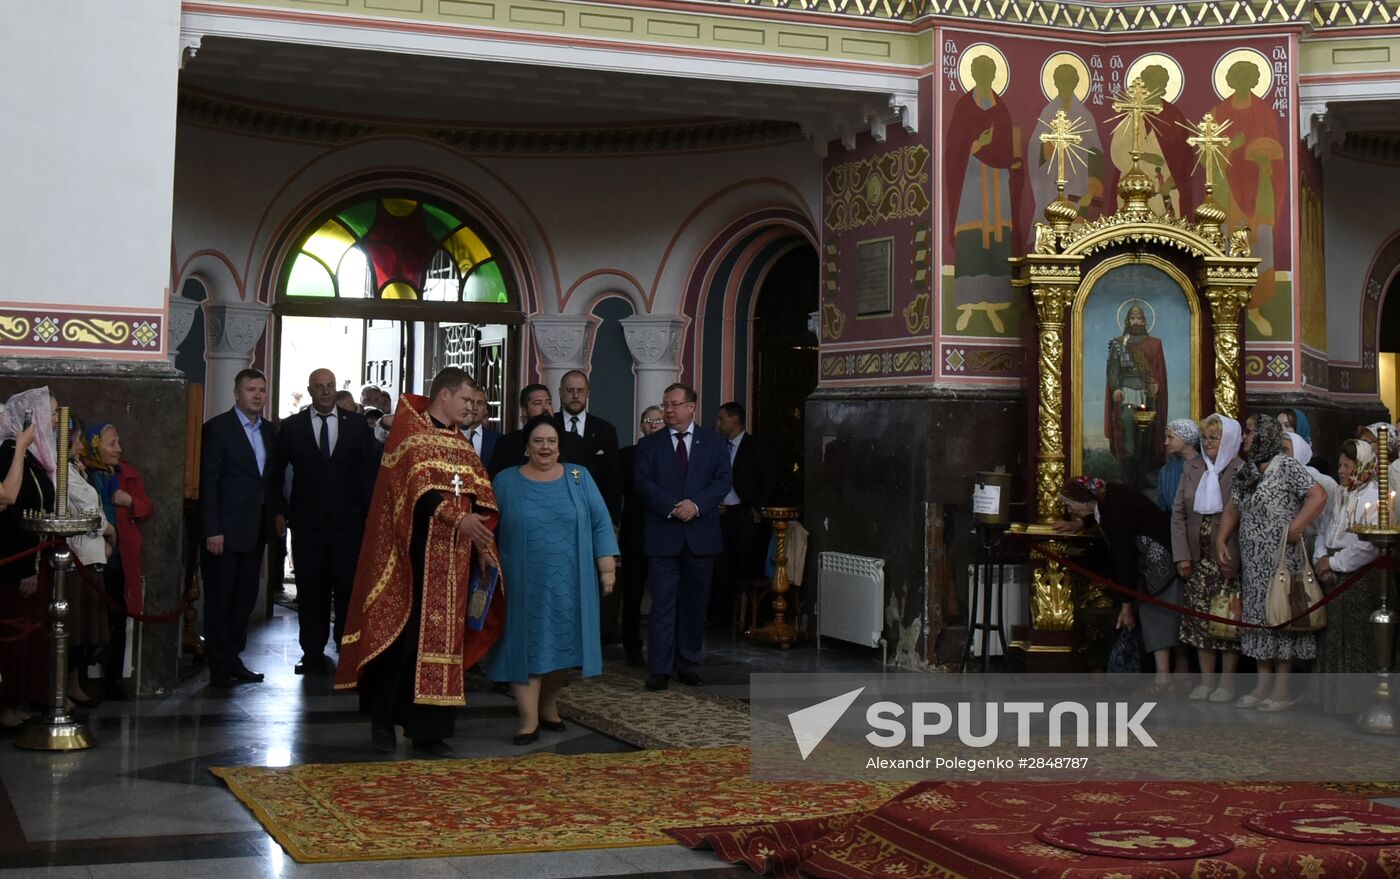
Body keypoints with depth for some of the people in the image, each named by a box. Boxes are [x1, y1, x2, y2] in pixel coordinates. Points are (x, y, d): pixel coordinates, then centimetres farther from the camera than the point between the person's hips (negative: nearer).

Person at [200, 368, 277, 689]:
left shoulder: (268, 430, 12)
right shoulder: (217, 428, -7)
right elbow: (208, 482, -10)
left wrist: (273, 520, 7)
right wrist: (212, 530, -15)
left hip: (255, 530, 6)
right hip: (225, 530, -6)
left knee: (245, 600, 11)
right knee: (219, 601, 1)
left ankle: (234, 660, 20)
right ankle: (220, 668, 7)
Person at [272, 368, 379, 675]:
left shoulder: (357, 424, 5)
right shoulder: (292, 426, 6)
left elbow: (369, 470, 5)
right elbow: (277, 473, 11)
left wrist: (369, 513, -1)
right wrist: (280, 512, 4)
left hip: (348, 521, 0)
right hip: (307, 523, 1)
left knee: (348, 588, 0)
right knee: (310, 590, 5)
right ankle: (313, 654, 12)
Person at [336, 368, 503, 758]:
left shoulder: (460, 445, 17)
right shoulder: (410, 432, -5)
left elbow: (479, 498, 12)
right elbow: (418, 486, -19)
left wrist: (482, 546, 1)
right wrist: (457, 519, -30)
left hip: (453, 559, 7)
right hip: (416, 555, -7)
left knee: (443, 637, 5)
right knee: (405, 635, -4)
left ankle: (429, 729, 10)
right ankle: (383, 717, 11)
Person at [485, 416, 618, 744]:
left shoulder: (579, 477, 4)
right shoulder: (506, 481, 3)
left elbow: (600, 523, 3)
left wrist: (607, 567, -3)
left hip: (568, 582, 1)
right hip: (524, 583, -1)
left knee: (561, 644, 7)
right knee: (527, 646, -1)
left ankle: (548, 705, 25)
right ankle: (529, 720, 0)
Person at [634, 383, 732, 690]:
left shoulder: (713, 442, 8)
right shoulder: (649, 445, 7)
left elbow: (722, 481, -1)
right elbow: (643, 483, -3)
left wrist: (696, 504, -16)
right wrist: (672, 507, -17)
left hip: (701, 535, 1)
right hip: (662, 535, -1)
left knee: (695, 604, 7)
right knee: (663, 604, -4)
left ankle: (688, 665, 16)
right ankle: (660, 668, -1)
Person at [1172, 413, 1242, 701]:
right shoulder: (1193, 467, 6)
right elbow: (1178, 512, 7)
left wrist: (1235, 561, -15)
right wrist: (1181, 555, 0)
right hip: (1198, 559, 5)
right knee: (1199, 620, 7)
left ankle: (1227, 682, 11)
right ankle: (1206, 680, 17)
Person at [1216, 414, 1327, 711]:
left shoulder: (1286, 466, -9)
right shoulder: (1244, 472, 13)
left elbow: (1318, 496, -19)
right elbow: (1232, 509, 19)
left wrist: (1293, 530, -20)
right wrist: (1221, 541, 6)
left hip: (1280, 558, -7)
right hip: (1252, 560, 7)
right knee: (1258, 617, 9)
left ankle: (1282, 690, 2)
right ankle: (1263, 684, 16)